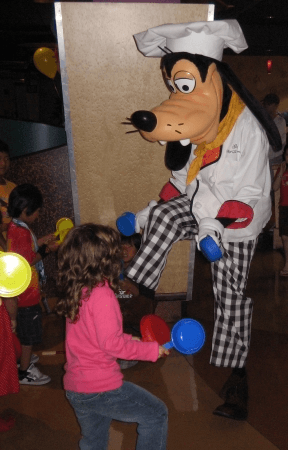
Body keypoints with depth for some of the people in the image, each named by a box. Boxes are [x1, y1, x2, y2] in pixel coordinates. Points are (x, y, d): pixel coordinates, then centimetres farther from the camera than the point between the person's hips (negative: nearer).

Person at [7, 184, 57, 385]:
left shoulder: (14, 227, 5)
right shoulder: (22, 232, -25)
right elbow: (27, 261, -26)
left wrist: (40, 242, 10)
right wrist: (46, 250, -16)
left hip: (24, 291, 10)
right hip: (27, 293, -10)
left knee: (25, 330, 25)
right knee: (29, 332, 5)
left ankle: (24, 359, 43)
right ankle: (25, 372, 20)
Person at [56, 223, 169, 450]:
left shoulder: (75, 292, 4)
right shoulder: (102, 295, -22)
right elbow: (111, 343, -23)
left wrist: (128, 339, 14)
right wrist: (152, 349, -13)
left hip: (74, 388, 8)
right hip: (101, 388, -8)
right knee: (156, 415, 11)